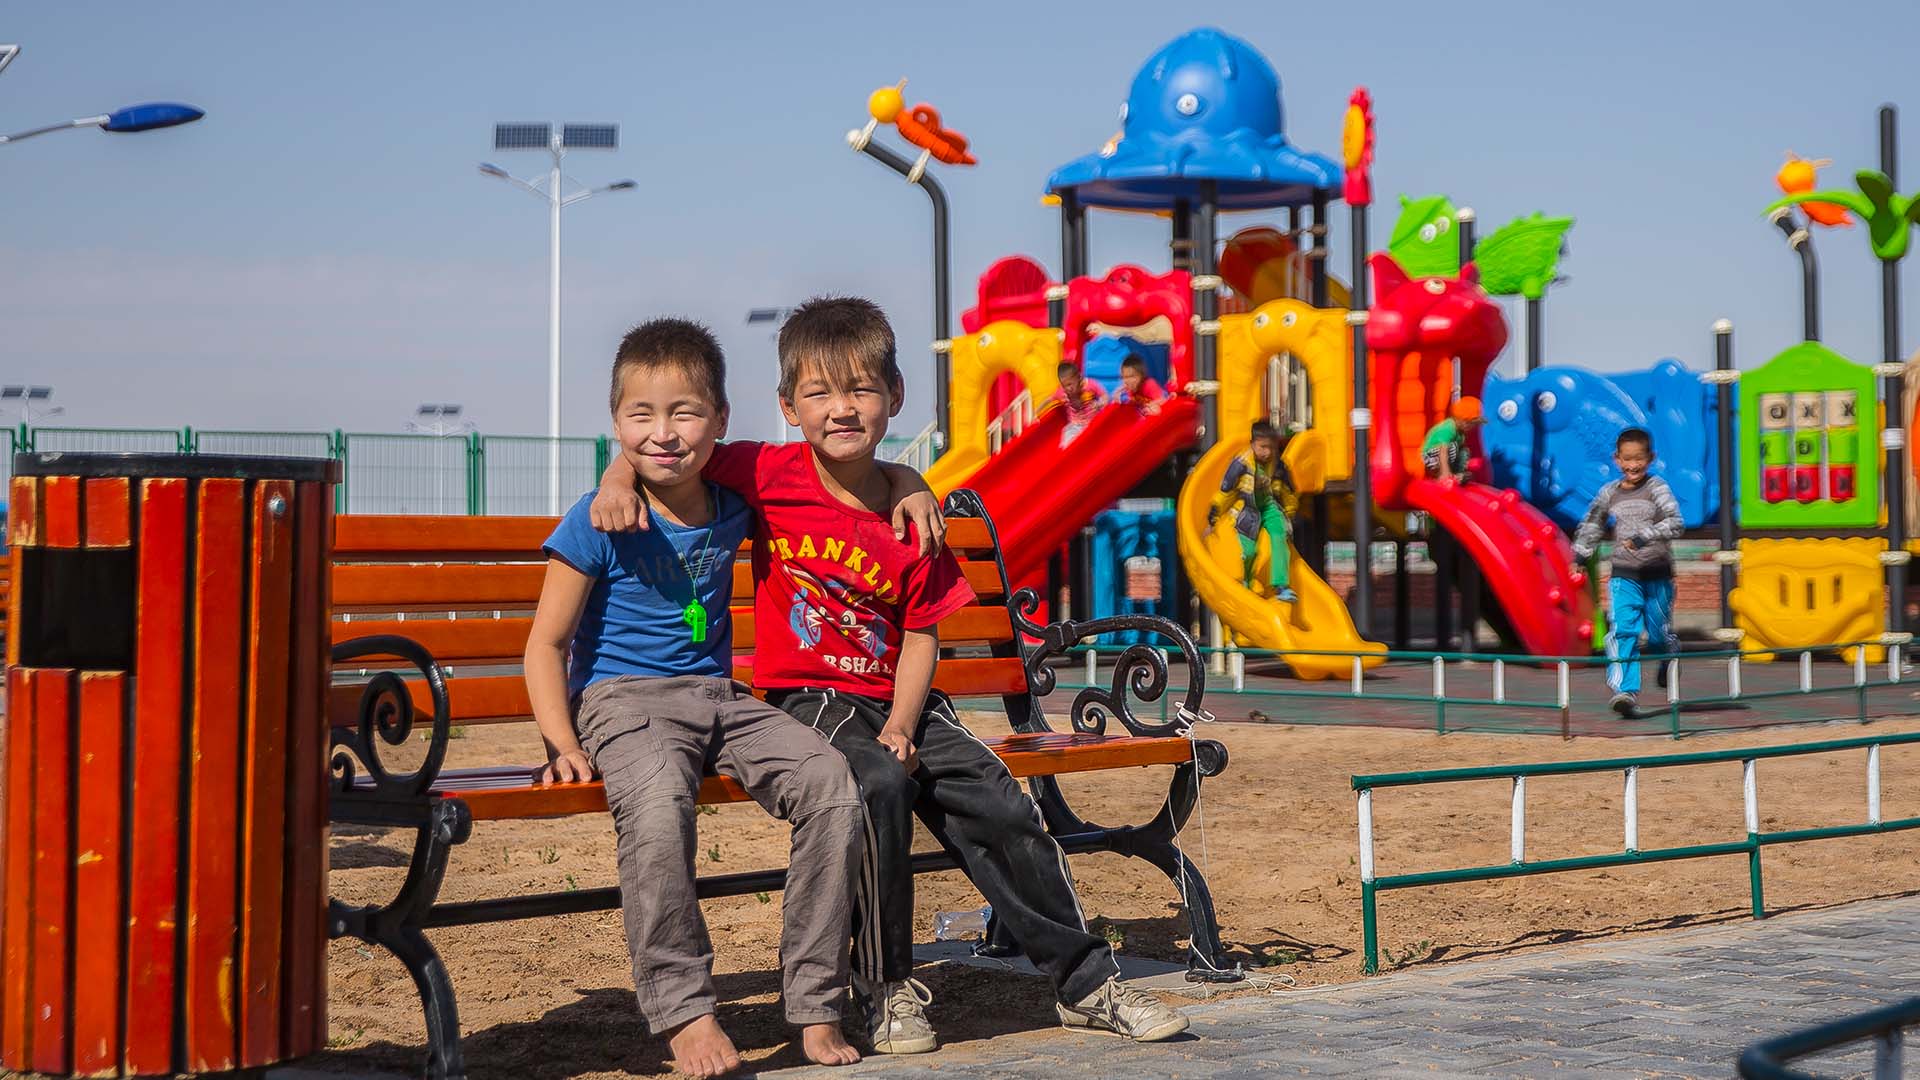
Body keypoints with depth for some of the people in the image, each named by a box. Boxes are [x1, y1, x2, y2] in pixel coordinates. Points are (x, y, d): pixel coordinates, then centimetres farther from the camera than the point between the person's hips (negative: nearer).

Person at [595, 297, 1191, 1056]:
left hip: (895, 701, 4)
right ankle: (886, 991, -18)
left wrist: (901, 726, -12)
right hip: (805, 700, -3)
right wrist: (618, 479, -19)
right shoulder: (771, 478, -4)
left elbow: (921, 636, 2)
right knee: (880, 785, -33)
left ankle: (1084, 980, 7)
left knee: (1002, 806, -9)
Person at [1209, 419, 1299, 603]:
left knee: (1279, 538, -23)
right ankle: (1246, 585, 20)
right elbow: (1224, 492, -10)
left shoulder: (1278, 465, -11)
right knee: (1249, 550, -13)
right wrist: (1212, 519, -3)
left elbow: (1288, 492, 10)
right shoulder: (1241, 464, -20)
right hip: (1247, 510, -2)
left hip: (1269, 506, 2)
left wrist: (1288, 516, 22)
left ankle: (1280, 587, -27)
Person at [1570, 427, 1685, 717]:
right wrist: (1580, 554, 15)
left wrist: (1644, 536, -33)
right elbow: (1591, 524, 22)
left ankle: (1670, 663, 43)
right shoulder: (1609, 493, 4)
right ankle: (1625, 691, -21)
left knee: (1660, 632, 10)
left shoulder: (1657, 488, -7)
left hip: (1657, 575, -2)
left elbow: (1676, 523, -21)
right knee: (1622, 631, -15)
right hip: (1624, 575, 2)